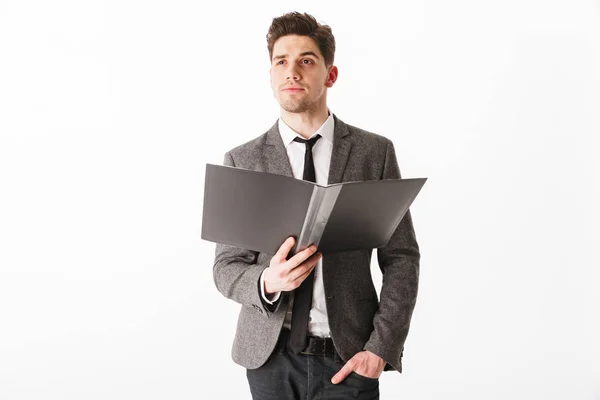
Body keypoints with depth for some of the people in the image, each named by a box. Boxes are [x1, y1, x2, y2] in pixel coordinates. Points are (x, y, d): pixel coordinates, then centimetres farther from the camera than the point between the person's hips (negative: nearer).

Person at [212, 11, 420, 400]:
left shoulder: (375, 152, -1)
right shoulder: (242, 161, 0)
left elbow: (401, 257, -1)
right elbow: (226, 267, 1)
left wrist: (381, 348, -10)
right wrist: (267, 281, -21)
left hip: (349, 358, -1)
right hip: (271, 356, 1)